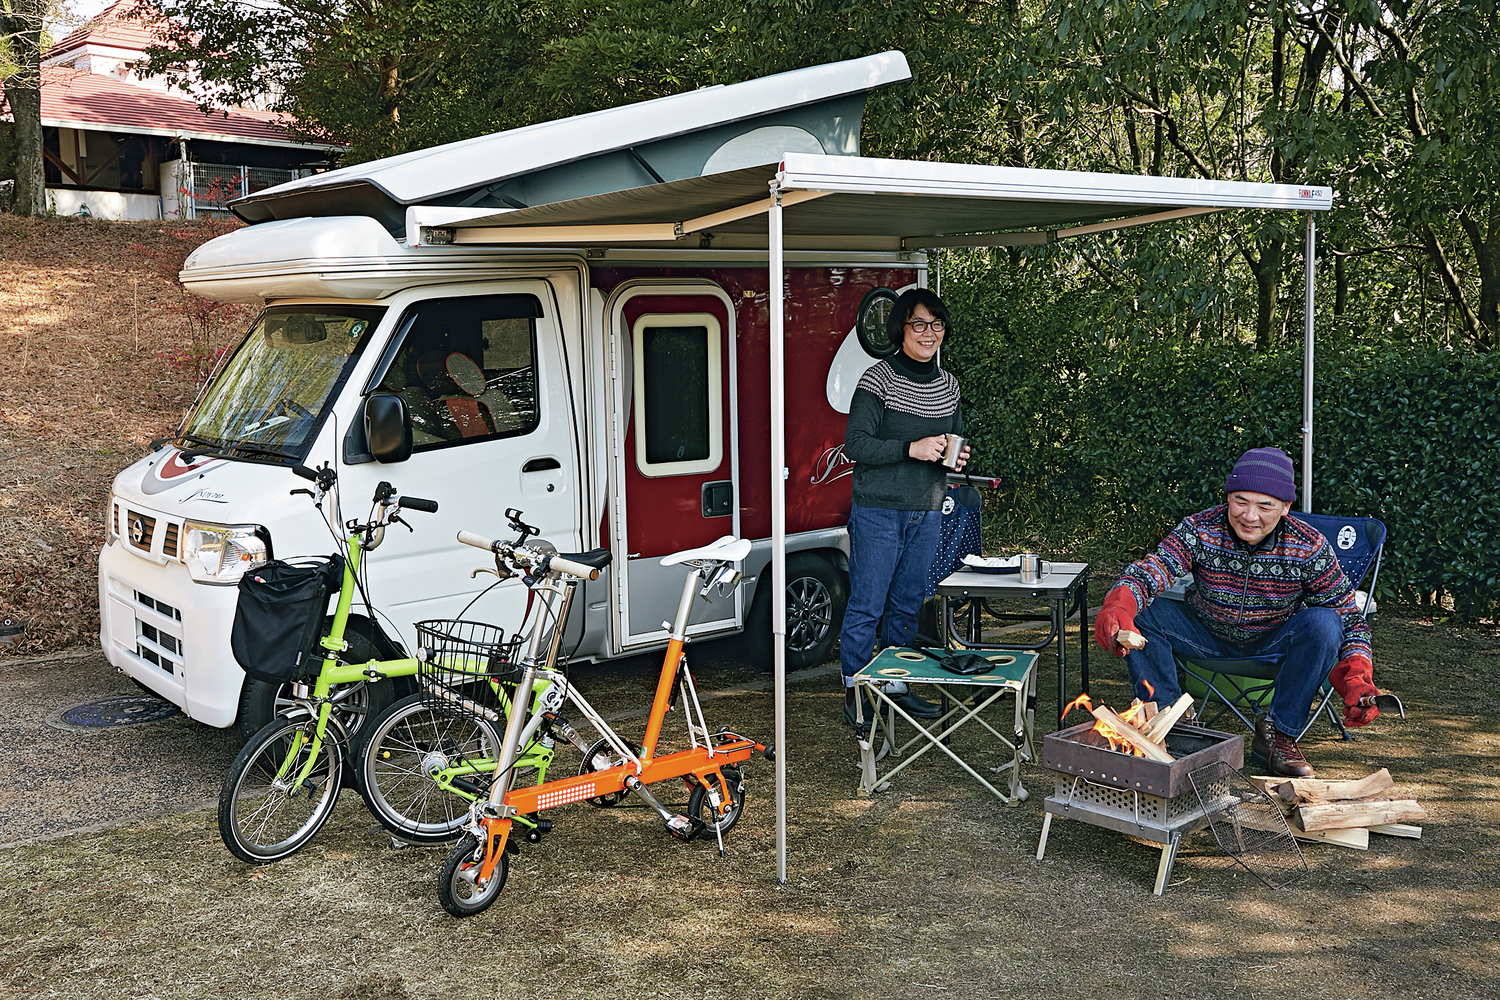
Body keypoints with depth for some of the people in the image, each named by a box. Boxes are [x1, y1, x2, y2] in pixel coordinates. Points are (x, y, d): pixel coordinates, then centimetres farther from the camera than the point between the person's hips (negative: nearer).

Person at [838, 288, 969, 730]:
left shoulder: (948, 384, 11)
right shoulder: (878, 380, -9)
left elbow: (956, 439, 24)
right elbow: (856, 445, -13)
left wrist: (958, 456, 1)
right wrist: (912, 448, -21)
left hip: (926, 512, 6)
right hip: (878, 511, -6)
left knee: (907, 605, 12)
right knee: (866, 605, -2)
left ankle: (896, 686, 24)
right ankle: (854, 691, 11)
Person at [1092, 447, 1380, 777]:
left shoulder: (1310, 548, -20)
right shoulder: (1200, 530, -21)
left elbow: (1349, 618, -14)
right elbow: (1150, 570, -36)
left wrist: (1357, 681, -32)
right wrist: (1118, 607, -59)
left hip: (1273, 643, 0)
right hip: (1206, 635, 0)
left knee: (1324, 624, -30)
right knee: (1140, 613, -24)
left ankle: (1277, 735, -15)